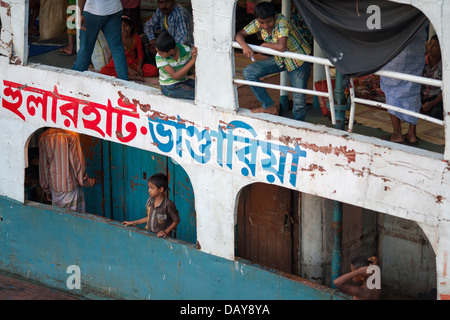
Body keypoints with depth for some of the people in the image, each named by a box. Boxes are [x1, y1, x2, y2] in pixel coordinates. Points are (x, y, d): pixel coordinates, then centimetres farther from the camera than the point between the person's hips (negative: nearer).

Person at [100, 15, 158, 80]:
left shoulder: (136, 38, -5)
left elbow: (140, 56, 1)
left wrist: (139, 67, -19)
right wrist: (129, 69, -25)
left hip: (133, 63, 2)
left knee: (154, 71, -23)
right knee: (103, 71, -34)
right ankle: (130, 77, -35)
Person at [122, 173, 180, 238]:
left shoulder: (168, 204, -11)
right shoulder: (150, 201, 8)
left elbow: (176, 220, -2)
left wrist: (166, 231, -12)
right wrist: (133, 223, 22)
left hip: (161, 237, -6)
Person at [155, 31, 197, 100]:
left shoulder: (186, 50, -11)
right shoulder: (159, 57, -19)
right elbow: (175, 76, -24)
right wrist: (192, 60, -30)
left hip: (184, 81, 5)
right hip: (170, 88, -5)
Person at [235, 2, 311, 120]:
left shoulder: (281, 22, -32)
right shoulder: (258, 23, -14)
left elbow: (281, 47, -44)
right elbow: (239, 34, -5)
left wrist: (265, 45, -25)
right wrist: (244, 46, -27)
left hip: (299, 60, -6)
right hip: (279, 60, 6)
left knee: (298, 99, -3)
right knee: (249, 72, -5)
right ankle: (270, 106, 3)